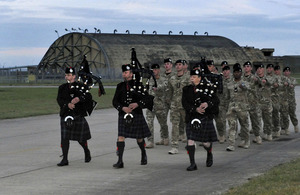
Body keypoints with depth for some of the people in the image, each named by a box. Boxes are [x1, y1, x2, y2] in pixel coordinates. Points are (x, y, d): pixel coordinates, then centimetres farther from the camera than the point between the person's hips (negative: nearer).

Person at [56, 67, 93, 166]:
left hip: (78, 115, -2)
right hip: (66, 115, 2)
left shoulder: (81, 86, 1)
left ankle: (87, 152, 35)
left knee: (81, 138, 7)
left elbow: (88, 96, -11)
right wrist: (67, 104, -22)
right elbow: (59, 99, -3)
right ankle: (65, 159, -4)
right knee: (64, 137, -6)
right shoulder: (62, 88, 10)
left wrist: (79, 99, -29)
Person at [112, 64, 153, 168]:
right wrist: (123, 108, -13)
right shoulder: (120, 86, 8)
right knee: (121, 136, -11)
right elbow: (115, 101, 5)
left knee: (139, 137, 11)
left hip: (136, 114, -2)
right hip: (123, 115, 2)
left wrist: (137, 104, -19)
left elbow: (147, 98, -4)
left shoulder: (138, 84, -2)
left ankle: (143, 154, 38)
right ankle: (120, 161, -11)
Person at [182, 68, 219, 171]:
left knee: (205, 142, 4)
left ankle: (209, 154, 38)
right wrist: (196, 109, -21)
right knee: (190, 140, -9)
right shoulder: (186, 90, 6)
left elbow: (216, 100, -6)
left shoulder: (206, 88, 0)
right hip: (191, 119, 2)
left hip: (205, 119, -2)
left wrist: (207, 104, -26)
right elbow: (185, 104, -5)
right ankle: (192, 164, -3)